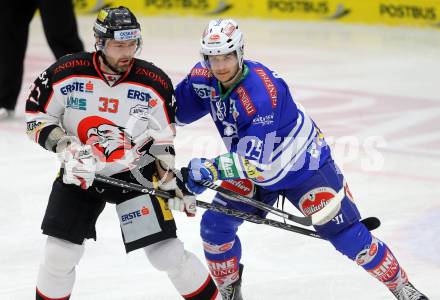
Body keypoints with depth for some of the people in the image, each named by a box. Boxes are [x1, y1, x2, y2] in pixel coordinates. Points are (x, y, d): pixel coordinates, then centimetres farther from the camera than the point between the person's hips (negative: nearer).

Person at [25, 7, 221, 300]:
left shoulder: (155, 82, -13)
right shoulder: (66, 72, -15)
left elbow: (163, 141, -1)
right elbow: (37, 117, -5)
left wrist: (173, 182, -6)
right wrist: (67, 149, -20)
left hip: (137, 173, -1)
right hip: (79, 173, 1)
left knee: (166, 251, -7)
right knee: (61, 252, -1)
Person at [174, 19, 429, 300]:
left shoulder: (260, 92, -35)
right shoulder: (205, 78, -13)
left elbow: (261, 163, -35)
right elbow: (176, 108, 7)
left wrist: (211, 169, -39)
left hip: (305, 166, -7)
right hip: (252, 165, 7)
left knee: (347, 235, -8)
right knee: (214, 225, -4)